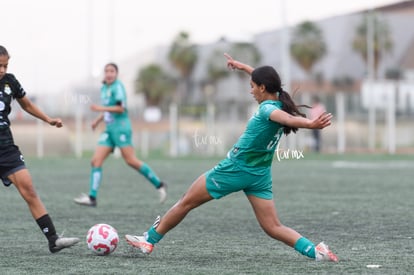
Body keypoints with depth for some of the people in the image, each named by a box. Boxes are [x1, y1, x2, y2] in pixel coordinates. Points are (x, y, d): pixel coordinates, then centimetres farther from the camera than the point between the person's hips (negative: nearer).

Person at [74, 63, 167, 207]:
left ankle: (159, 185, 1)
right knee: (96, 161, -3)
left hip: (121, 127, -8)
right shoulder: (104, 88, 16)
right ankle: (92, 197, -6)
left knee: (131, 161, -11)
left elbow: (120, 108, -18)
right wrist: (98, 120, 15)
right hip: (109, 130, 8)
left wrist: (101, 108, -18)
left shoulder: (118, 86, -9)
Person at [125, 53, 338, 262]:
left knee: (186, 202, 9)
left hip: (235, 168, -7)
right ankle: (315, 250, -14)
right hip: (260, 175, 7)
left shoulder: (267, 109, -20)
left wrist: (311, 125, -61)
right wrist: (242, 66, 36)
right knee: (273, 227, 5)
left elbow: (289, 119, -42)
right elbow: (264, 79, 24)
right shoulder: (278, 104, 3)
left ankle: (149, 240, 18)